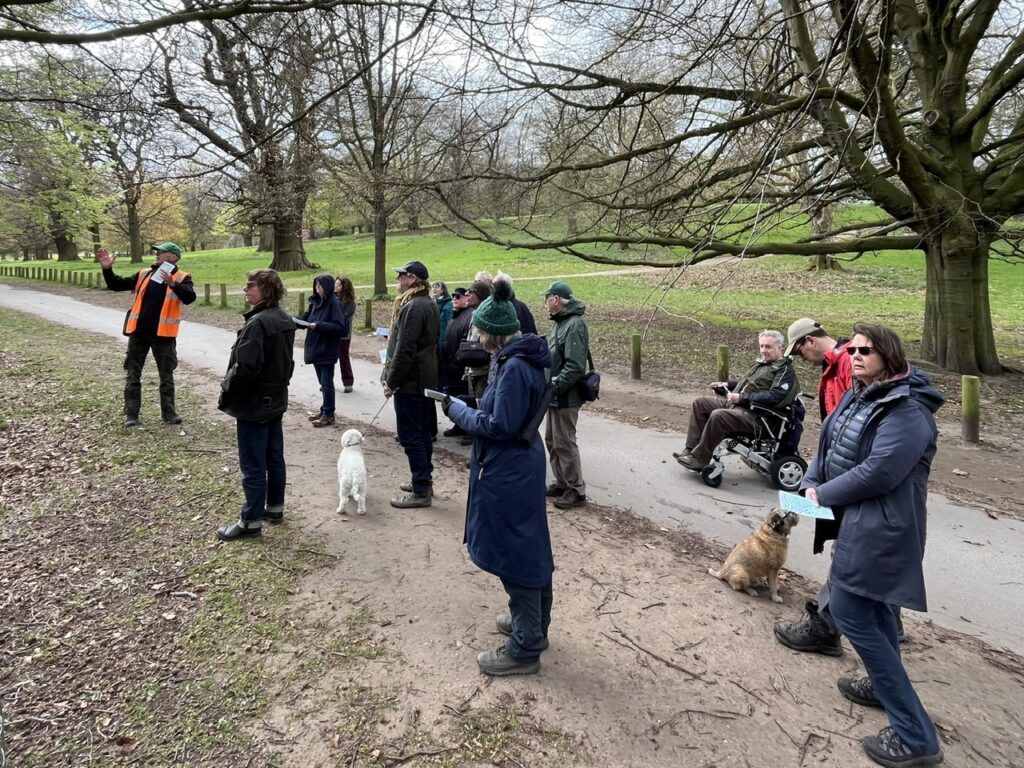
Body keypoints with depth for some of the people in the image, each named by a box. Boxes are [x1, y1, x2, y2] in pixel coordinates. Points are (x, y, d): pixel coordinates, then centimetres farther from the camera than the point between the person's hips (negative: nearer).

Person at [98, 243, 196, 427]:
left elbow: (189, 298, -21)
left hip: (163, 334, -4)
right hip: (139, 332, 4)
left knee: (166, 375, 7)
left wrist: (173, 284, -37)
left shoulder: (182, 278, -3)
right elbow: (117, 285, 11)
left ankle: (169, 412, 17)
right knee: (133, 374, 7)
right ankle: (131, 414, 14)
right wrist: (107, 269, -5)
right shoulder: (144, 274, 10)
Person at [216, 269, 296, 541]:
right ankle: (275, 507, 30)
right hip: (276, 400, 9)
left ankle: (251, 521, 9)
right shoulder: (285, 320, 6)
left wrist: (226, 391, -11)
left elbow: (245, 368, -26)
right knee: (275, 458, 17)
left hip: (253, 405, -9)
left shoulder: (257, 323, -23)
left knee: (253, 465, 0)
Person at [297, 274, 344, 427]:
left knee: (327, 383, -2)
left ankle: (329, 414, 7)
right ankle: (324, 411, 25)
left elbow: (339, 326, -20)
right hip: (315, 348, 7)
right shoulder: (315, 302, 9)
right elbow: (305, 319, 13)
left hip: (327, 351, -7)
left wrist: (318, 326, -25)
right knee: (323, 382, 15)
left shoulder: (334, 304, -13)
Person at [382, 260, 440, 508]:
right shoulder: (430, 305, 13)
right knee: (422, 432, 16)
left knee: (410, 436, -4)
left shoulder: (412, 307, -19)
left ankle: (421, 491, 0)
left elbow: (404, 350, -23)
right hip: (426, 380, 10)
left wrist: (391, 381, -15)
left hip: (410, 382, -10)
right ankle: (424, 481, 27)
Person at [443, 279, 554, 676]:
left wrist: (458, 410, -11)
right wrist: (469, 407, 6)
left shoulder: (514, 367, -23)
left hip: (509, 474, -10)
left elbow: (500, 426, -23)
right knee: (530, 548, 20)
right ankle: (533, 623, 38)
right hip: (521, 467, 10)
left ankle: (524, 649, 16)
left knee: (513, 554, 2)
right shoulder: (524, 359, 7)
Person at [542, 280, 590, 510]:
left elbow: (575, 367, -26)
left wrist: (554, 385, -22)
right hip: (555, 395, 10)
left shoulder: (574, 325, -20)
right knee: (552, 440, 17)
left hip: (565, 397, -10)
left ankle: (576, 491, 11)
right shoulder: (561, 322, 11)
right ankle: (561, 483, 30)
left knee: (564, 443, -1)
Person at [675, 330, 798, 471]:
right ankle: (692, 449, -5)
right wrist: (727, 384, 19)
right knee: (699, 403, 1)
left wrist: (742, 397, -22)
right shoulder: (761, 362, 20)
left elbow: (774, 397, -22)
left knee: (718, 416, -34)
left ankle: (699, 460, -22)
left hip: (754, 415, -10)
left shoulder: (785, 371, -7)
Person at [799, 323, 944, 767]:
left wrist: (825, 495, -15)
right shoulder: (860, 394, 7)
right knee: (872, 605, 23)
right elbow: (830, 443, 10)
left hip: (881, 527, -10)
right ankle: (883, 686, 44)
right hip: (861, 518, 10)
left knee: (849, 612, -8)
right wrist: (811, 483, -8)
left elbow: (878, 473, -27)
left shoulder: (907, 411, -22)